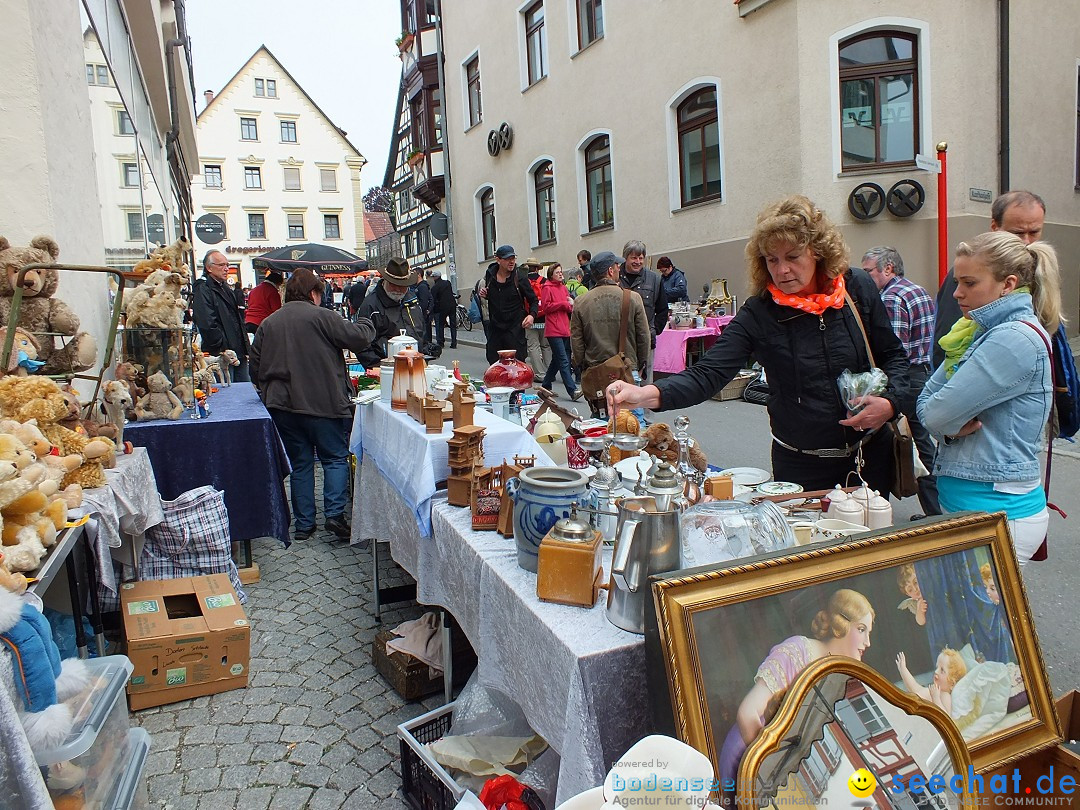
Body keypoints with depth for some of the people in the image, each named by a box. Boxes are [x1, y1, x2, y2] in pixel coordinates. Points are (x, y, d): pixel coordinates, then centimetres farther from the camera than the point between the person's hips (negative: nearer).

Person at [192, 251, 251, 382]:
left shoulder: (225, 288, 19)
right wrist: (225, 350, -18)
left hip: (239, 352, 9)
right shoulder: (202, 290, -10)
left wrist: (245, 349, 15)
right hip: (221, 356, -9)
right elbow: (207, 325, -20)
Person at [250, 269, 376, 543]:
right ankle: (335, 514, -4)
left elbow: (255, 369, 11)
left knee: (300, 463, 13)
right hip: (322, 405, -5)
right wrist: (366, 324, 12)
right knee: (335, 458, 8)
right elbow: (358, 338, -9)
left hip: (283, 407, 5)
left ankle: (303, 524, 16)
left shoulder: (268, 324, 9)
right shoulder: (322, 317, -8)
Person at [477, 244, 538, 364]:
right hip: (494, 328, 4)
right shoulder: (489, 276, 4)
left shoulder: (520, 279, -6)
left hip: (515, 328, -3)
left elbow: (533, 300, 3)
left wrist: (531, 315, -15)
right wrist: (483, 294, 1)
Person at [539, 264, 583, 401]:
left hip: (564, 329, 8)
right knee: (564, 361, -12)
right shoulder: (547, 288, -3)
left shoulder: (563, 288, 18)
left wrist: (570, 304, 0)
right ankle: (573, 391, -17)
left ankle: (546, 387, 26)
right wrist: (564, 304, -9)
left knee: (557, 360, 14)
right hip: (554, 330, -8)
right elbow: (545, 307, -11)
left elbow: (569, 307, 24)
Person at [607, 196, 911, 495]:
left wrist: (890, 401, -13)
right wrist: (647, 394, -39)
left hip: (871, 454, 3)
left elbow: (893, 356, 7)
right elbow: (708, 374, -22)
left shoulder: (858, 288, -5)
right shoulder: (758, 313, -13)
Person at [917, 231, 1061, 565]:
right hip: (961, 502, 9)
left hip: (998, 512, -9)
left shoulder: (1017, 339, -18)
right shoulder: (984, 331, 12)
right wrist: (953, 426, -12)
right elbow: (926, 399, 8)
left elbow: (939, 412, -21)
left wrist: (949, 422, 1)